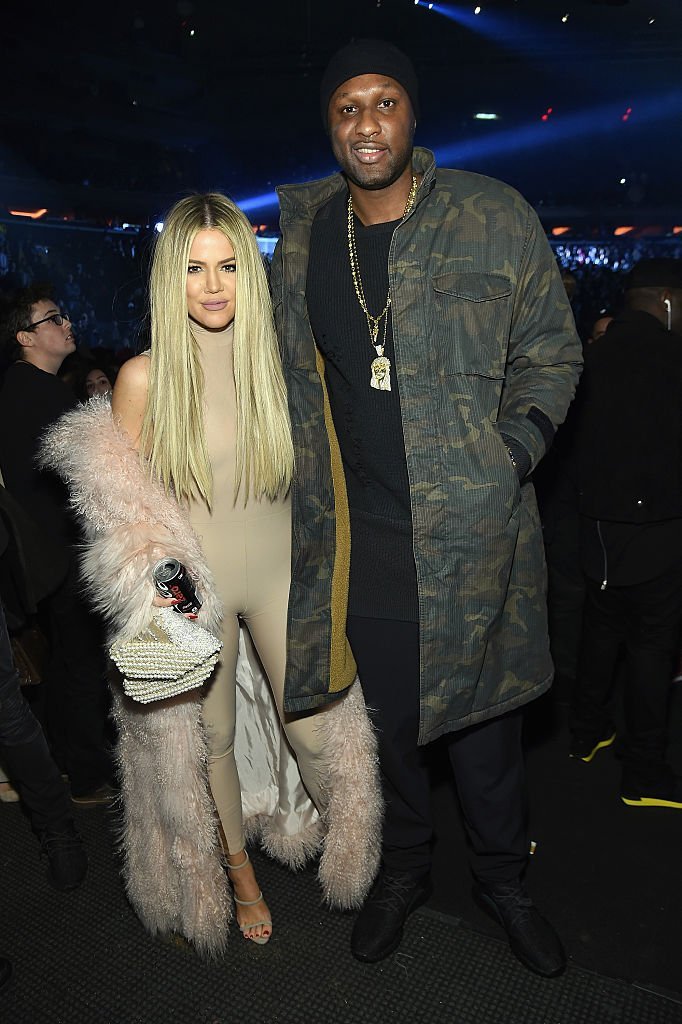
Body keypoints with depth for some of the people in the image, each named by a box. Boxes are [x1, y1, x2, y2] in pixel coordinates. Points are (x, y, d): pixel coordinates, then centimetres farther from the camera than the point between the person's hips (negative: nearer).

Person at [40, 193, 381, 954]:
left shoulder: (281, 359, -5)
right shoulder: (143, 377, -11)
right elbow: (127, 508, -2)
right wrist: (158, 592, -12)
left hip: (280, 574, 1)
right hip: (196, 586, 0)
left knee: (314, 731, 6)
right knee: (211, 737, 16)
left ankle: (348, 852, 41)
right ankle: (239, 871, 46)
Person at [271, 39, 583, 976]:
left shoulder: (494, 219, -2)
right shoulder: (303, 239, 7)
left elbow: (552, 348, 4)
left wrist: (513, 451, -10)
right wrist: (304, 504, 9)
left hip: (474, 531, -2)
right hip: (359, 539, 3)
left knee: (481, 715, 12)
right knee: (385, 719, 15)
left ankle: (503, 879, 39)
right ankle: (404, 870, 42)